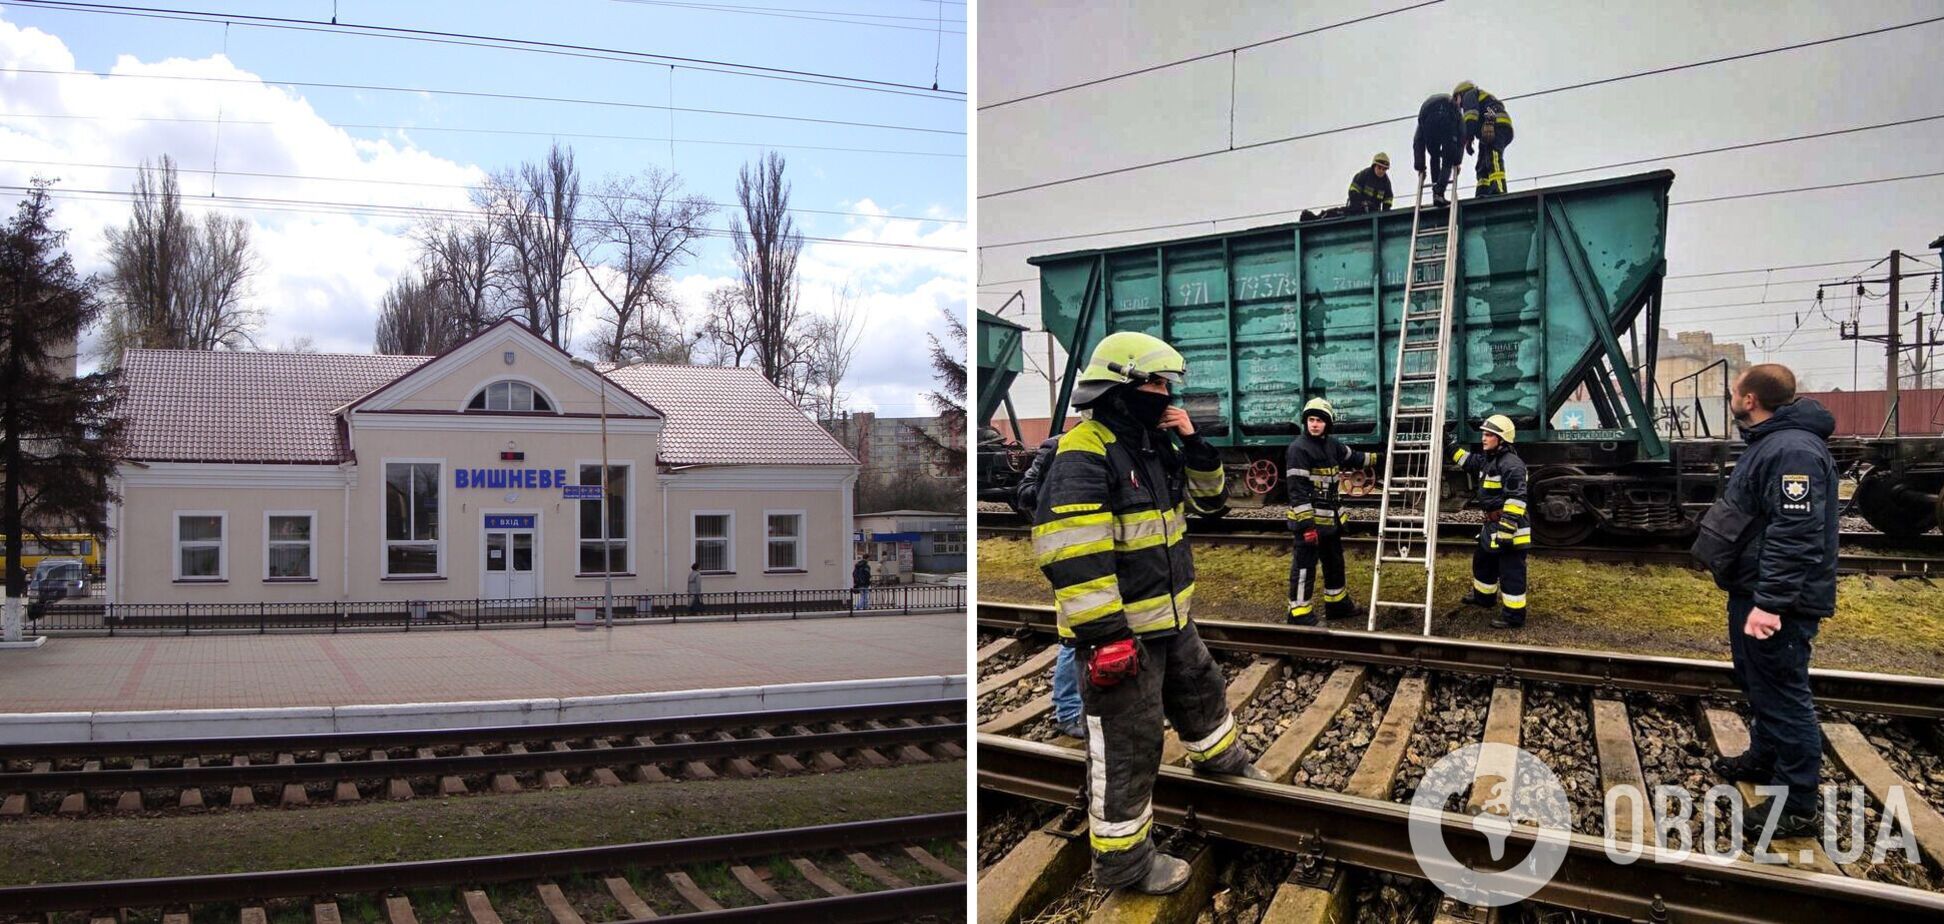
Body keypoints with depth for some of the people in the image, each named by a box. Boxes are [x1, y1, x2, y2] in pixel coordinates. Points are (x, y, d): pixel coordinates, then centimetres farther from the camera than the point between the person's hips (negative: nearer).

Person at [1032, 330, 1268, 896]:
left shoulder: (1155, 446, 8)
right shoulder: (1083, 457, -22)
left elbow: (1208, 497, 17)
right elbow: (1072, 559, -27)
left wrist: (1193, 444, -1)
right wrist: (1104, 635, -29)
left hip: (1170, 619, 9)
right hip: (1119, 631, -9)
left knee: (1201, 690, 31)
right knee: (1127, 748, 2)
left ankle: (1220, 757, 59)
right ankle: (1123, 861, 17)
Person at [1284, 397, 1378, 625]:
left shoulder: (1332, 444, 8)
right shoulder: (1298, 448, -18)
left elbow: (1352, 457, 31)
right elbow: (1297, 490, -22)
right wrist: (1306, 523, -25)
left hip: (1330, 518, 9)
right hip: (1309, 520, -9)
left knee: (1335, 562, 21)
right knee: (1304, 566, -6)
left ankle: (1337, 603, 37)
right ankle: (1299, 612, 0)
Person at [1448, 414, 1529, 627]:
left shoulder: (1511, 465, -21)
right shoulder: (1488, 459, 10)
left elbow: (1515, 500, -26)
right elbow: (1468, 460, 32)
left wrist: (1507, 530, -28)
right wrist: (1450, 446, 25)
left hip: (1509, 527, -11)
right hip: (1492, 525, 11)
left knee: (1510, 572, -5)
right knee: (1482, 561, 27)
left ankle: (1514, 615, 0)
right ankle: (1483, 596, 47)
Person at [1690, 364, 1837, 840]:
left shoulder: (1794, 451, -23)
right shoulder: (1770, 443, 12)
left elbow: (1796, 536, -30)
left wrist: (1770, 602, -32)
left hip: (1776, 603, -11)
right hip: (1754, 591, 11)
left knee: (1781, 692, -4)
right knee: (1757, 681, 24)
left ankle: (1797, 805, 4)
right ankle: (1764, 757, 42)